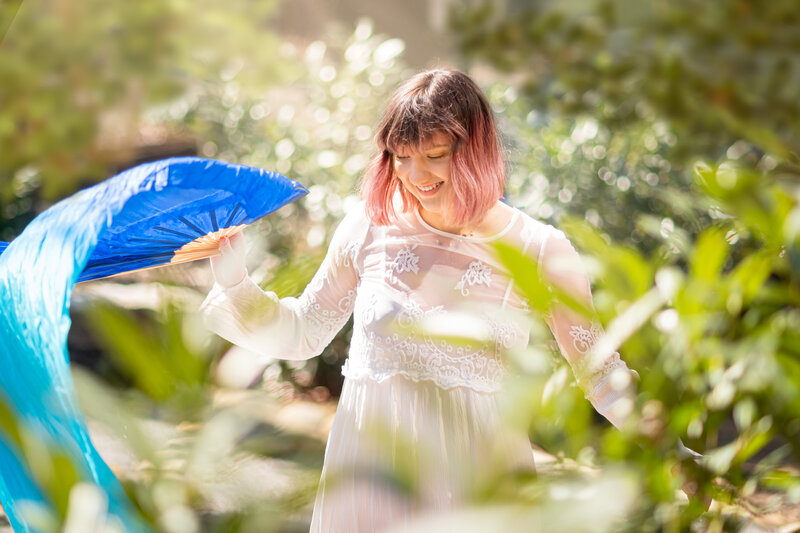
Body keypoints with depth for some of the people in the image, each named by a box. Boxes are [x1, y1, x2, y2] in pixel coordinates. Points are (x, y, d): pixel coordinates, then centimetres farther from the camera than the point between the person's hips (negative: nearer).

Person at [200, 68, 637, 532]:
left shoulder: (539, 250, -6)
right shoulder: (370, 228, -1)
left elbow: (601, 374, -3)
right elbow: (301, 333, 10)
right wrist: (236, 285, -2)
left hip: (477, 478, -1)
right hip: (371, 471, 2)